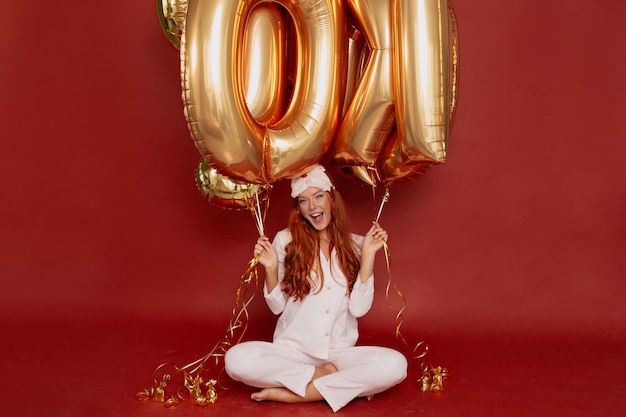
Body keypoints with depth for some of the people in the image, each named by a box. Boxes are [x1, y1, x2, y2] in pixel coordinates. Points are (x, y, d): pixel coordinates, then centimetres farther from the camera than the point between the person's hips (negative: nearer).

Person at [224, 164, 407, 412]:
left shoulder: (355, 245, 1)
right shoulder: (286, 240, -2)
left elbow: (359, 308, -8)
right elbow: (277, 306, 2)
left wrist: (369, 254, -10)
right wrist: (271, 268, -14)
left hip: (340, 352, 1)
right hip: (292, 350, 0)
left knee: (396, 364, -28)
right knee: (236, 359, -29)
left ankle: (291, 394, -19)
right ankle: (327, 376, -11)